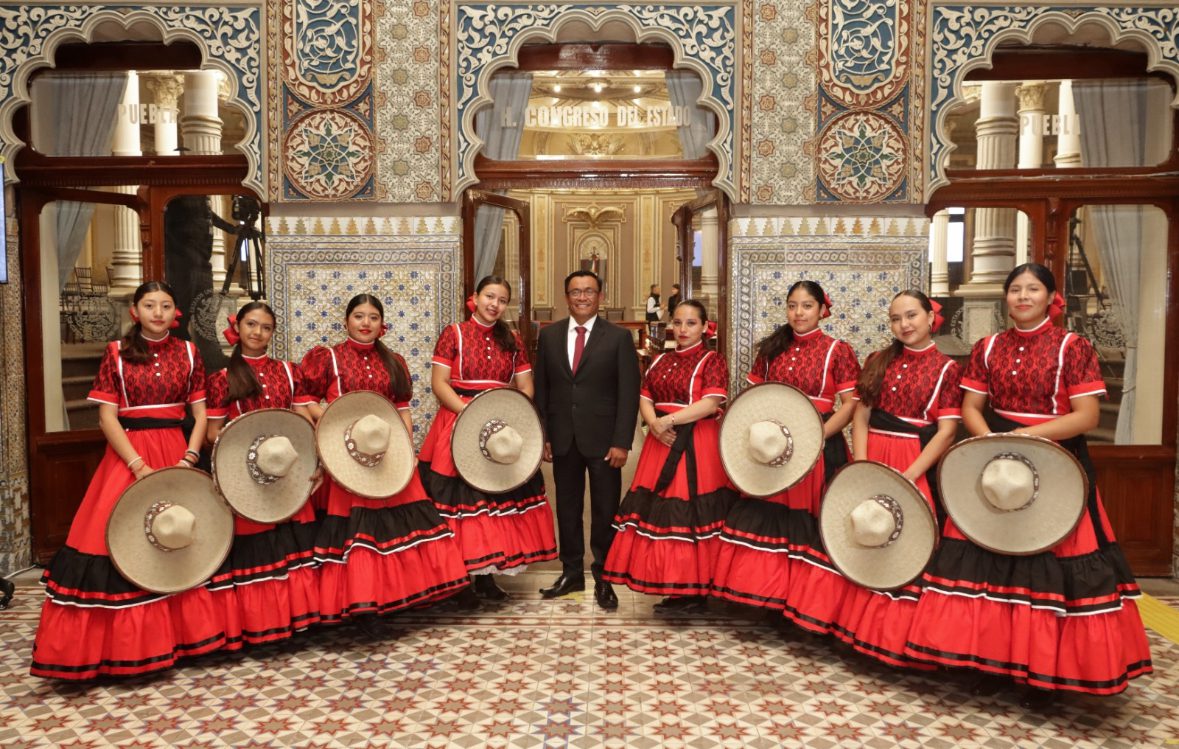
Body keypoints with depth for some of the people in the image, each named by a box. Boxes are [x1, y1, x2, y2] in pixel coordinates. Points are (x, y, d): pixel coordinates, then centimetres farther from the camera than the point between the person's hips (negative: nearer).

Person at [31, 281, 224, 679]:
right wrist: (139, 466, -14)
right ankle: (120, 646, 11)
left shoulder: (188, 352, 4)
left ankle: (174, 635, 25)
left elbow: (201, 413, 4)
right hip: (128, 455, -2)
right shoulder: (117, 352, -1)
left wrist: (189, 459, -10)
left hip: (177, 454, 2)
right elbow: (107, 417, -6)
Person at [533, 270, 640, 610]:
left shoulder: (619, 337, -2)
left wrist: (621, 442, -11)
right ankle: (572, 573, 26)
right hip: (563, 439, 3)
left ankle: (604, 578, 19)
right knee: (567, 508, 12)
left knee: (605, 511, 5)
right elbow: (541, 389, 9)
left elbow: (629, 392, -5)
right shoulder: (548, 335, 7)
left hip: (602, 439, -3)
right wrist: (542, 435, 2)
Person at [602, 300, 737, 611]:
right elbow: (645, 398, 10)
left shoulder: (713, 361, -3)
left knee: (689, 514, -4)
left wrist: (669, 420, -18)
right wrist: (654, 424, -10)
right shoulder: (660, 361, 15)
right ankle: (671, 583, 15)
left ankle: (694, 589, 8)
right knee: (660, 513, 5)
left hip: (697, 447, -6)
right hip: (661, 444, 6)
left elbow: (710, 403, -15)